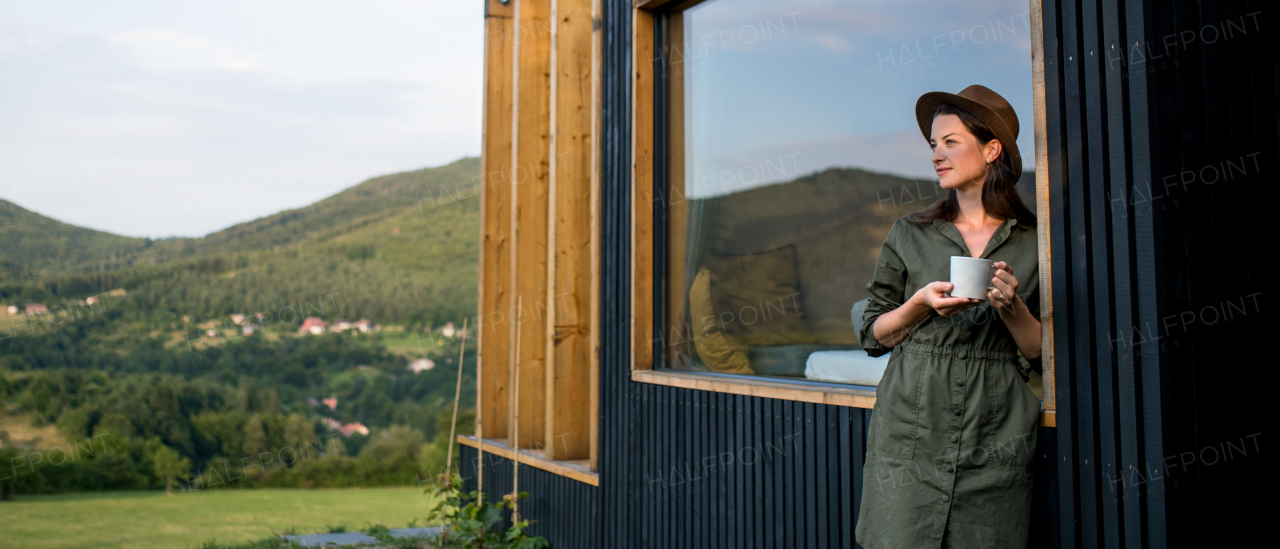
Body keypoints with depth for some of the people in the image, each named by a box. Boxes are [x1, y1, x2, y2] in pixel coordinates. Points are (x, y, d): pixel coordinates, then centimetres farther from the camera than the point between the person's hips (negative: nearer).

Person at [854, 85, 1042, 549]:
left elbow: (1044, 354, 8)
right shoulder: (909, 236, 8)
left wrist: (1012, 307, -10)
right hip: (910, 435, 0)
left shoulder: (1032, 244, 6)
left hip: (995, 444, 0)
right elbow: (872, 336, 9)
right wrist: (920, 305, -9)